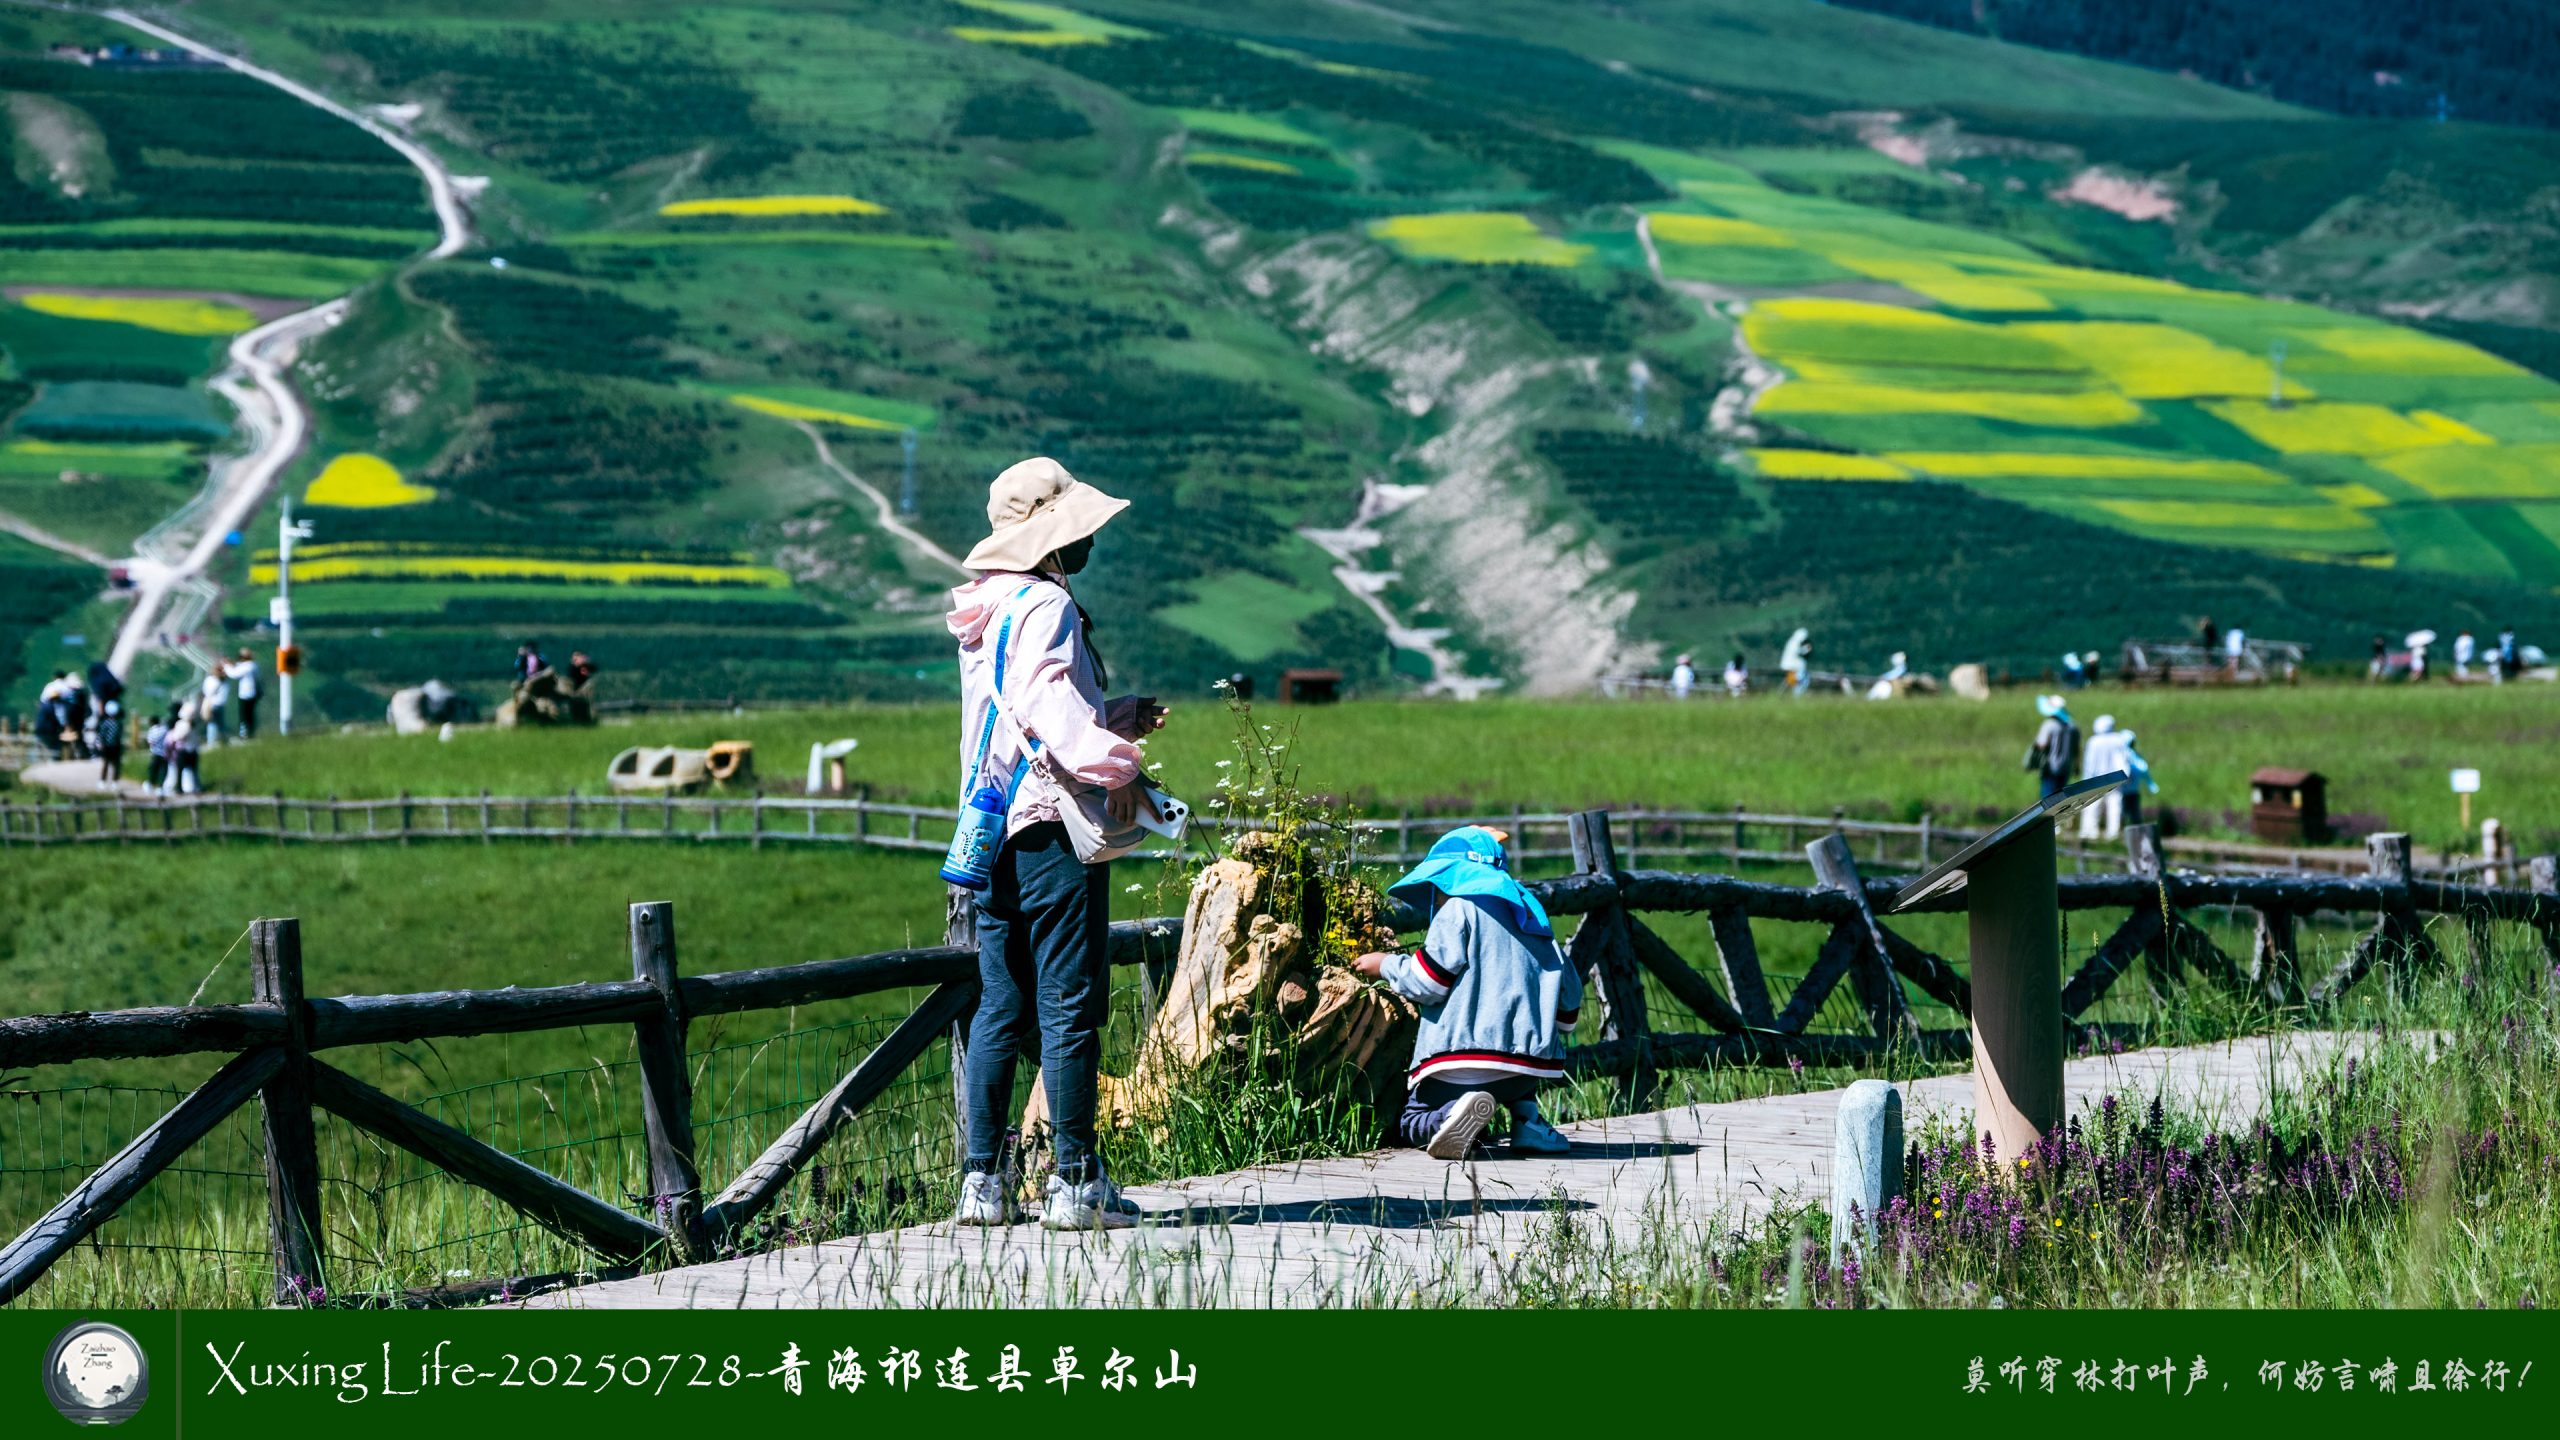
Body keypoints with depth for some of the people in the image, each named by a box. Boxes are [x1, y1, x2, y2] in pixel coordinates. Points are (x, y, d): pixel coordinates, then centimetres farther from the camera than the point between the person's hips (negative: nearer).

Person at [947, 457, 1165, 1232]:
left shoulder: (987, 610, 18)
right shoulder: (1044, 606, -11)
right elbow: (1045, 705, -26)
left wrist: (1121, 716, 21)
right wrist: (1114, 762, -32)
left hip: (995, 832, 9)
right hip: (1051, 827, -9)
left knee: (998, 1010, 10)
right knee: (1070, 1008, -5)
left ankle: (983, 1180, 11)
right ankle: (1075, 1182, -3)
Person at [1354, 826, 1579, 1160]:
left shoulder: (1459, 908, 1)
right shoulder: (1531, 915, 22)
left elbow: (1427, 982, -6)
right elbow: (1569, 992, 23)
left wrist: (1386, 966, 13)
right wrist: (1550, 1032, 40)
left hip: (1464, 1062, -7)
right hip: (1530, 1067, 7)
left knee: (1410, 1124, 7)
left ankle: (1453, 1114, -27)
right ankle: (1527, 1120, 7)